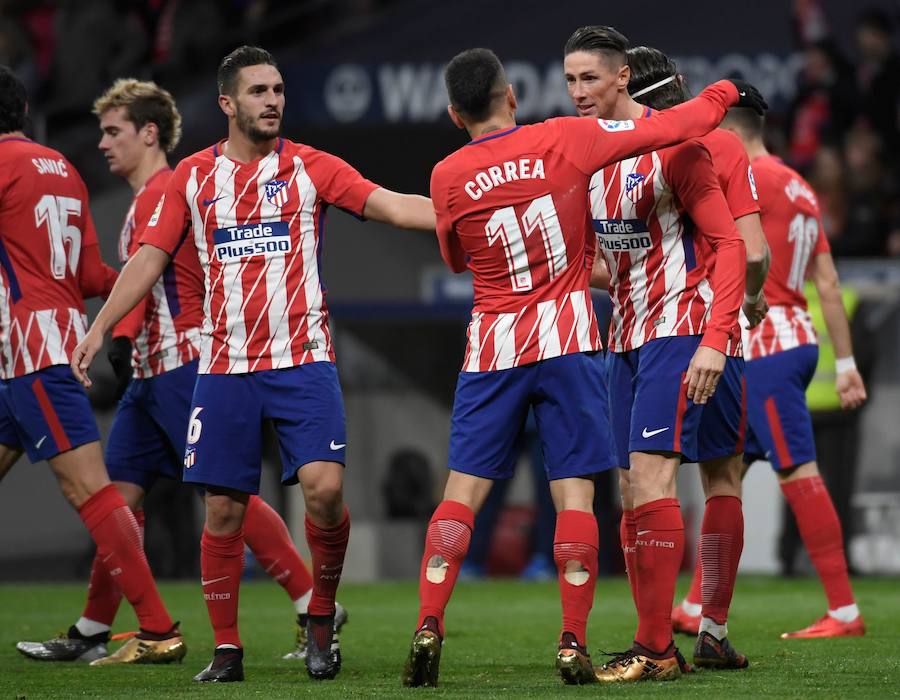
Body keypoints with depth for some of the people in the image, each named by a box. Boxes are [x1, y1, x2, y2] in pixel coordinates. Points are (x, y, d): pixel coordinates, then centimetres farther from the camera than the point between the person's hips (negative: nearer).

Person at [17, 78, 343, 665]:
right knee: (121, 494, 7)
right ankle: (92, 634, 10)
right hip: (152, 371, 10)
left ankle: (316, 608, -8)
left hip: (183, 364, -10)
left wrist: (122, 335, -32)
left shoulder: (162, 191, -10)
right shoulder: (150, 197, 21)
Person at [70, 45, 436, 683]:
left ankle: (322, 619, 5)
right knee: (224, 508, 1)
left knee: (324, 486, -17)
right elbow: (150, 256, 8)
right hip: (225, 367, 2)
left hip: (303, 361, -2)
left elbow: (390, 205, -6)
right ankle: (227, 649, 13)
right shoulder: (193, 177, 7)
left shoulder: (310, 168, 2)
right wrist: (100, 328, 1)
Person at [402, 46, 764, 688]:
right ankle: (573, 646, -4)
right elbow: (674, 128, 2)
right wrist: (726, 94, 18)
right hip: (567, 343, -1)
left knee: (463, 491, 4)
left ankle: (429, 627, -8)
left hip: (492, 347, 1)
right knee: (574, 492, 0)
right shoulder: (565, 140, -4)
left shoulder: (448, 178, -2)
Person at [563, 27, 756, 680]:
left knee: (650, 474, -17)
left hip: (682, 329, -8)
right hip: (627, 334, 8)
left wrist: (714, 340, -23)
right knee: (632, 489, 5)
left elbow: (729, 245, -14)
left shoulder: (673, 144, -12)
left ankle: (656, 648, -16)